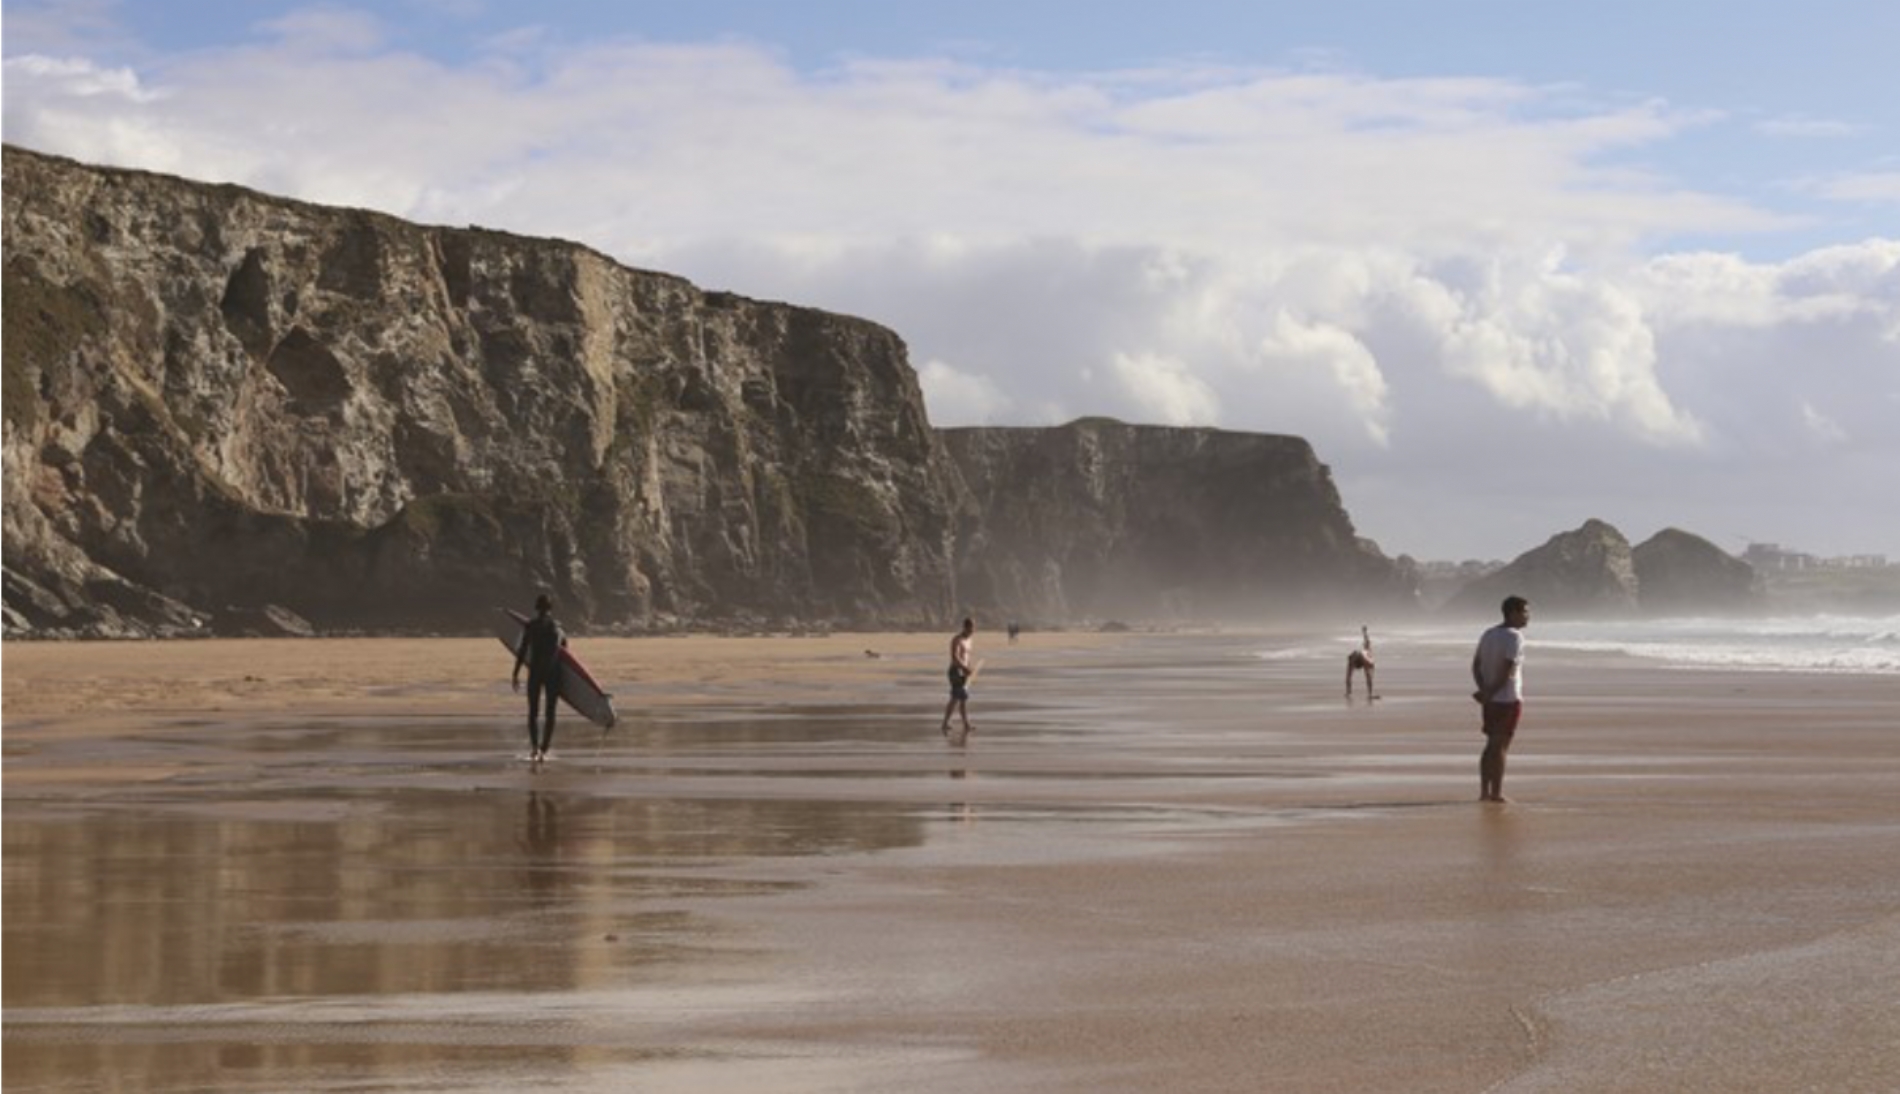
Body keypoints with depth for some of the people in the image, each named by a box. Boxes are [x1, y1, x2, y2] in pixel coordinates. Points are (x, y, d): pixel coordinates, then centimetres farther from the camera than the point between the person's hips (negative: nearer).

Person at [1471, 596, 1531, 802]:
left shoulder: (1489, 635, 12)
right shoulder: (1514, 637, -14)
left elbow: (1476, 665, 8)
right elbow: (1507, 670, -20)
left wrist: (1484, 690, -3)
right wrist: (1490, 693, -14)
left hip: (1492, 700, 8)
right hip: (1509, 699, -8)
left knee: (1492, 745, 13)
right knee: (1500, 746, -4)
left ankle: (1484, 791, 14)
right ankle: (1496, 792, -2)